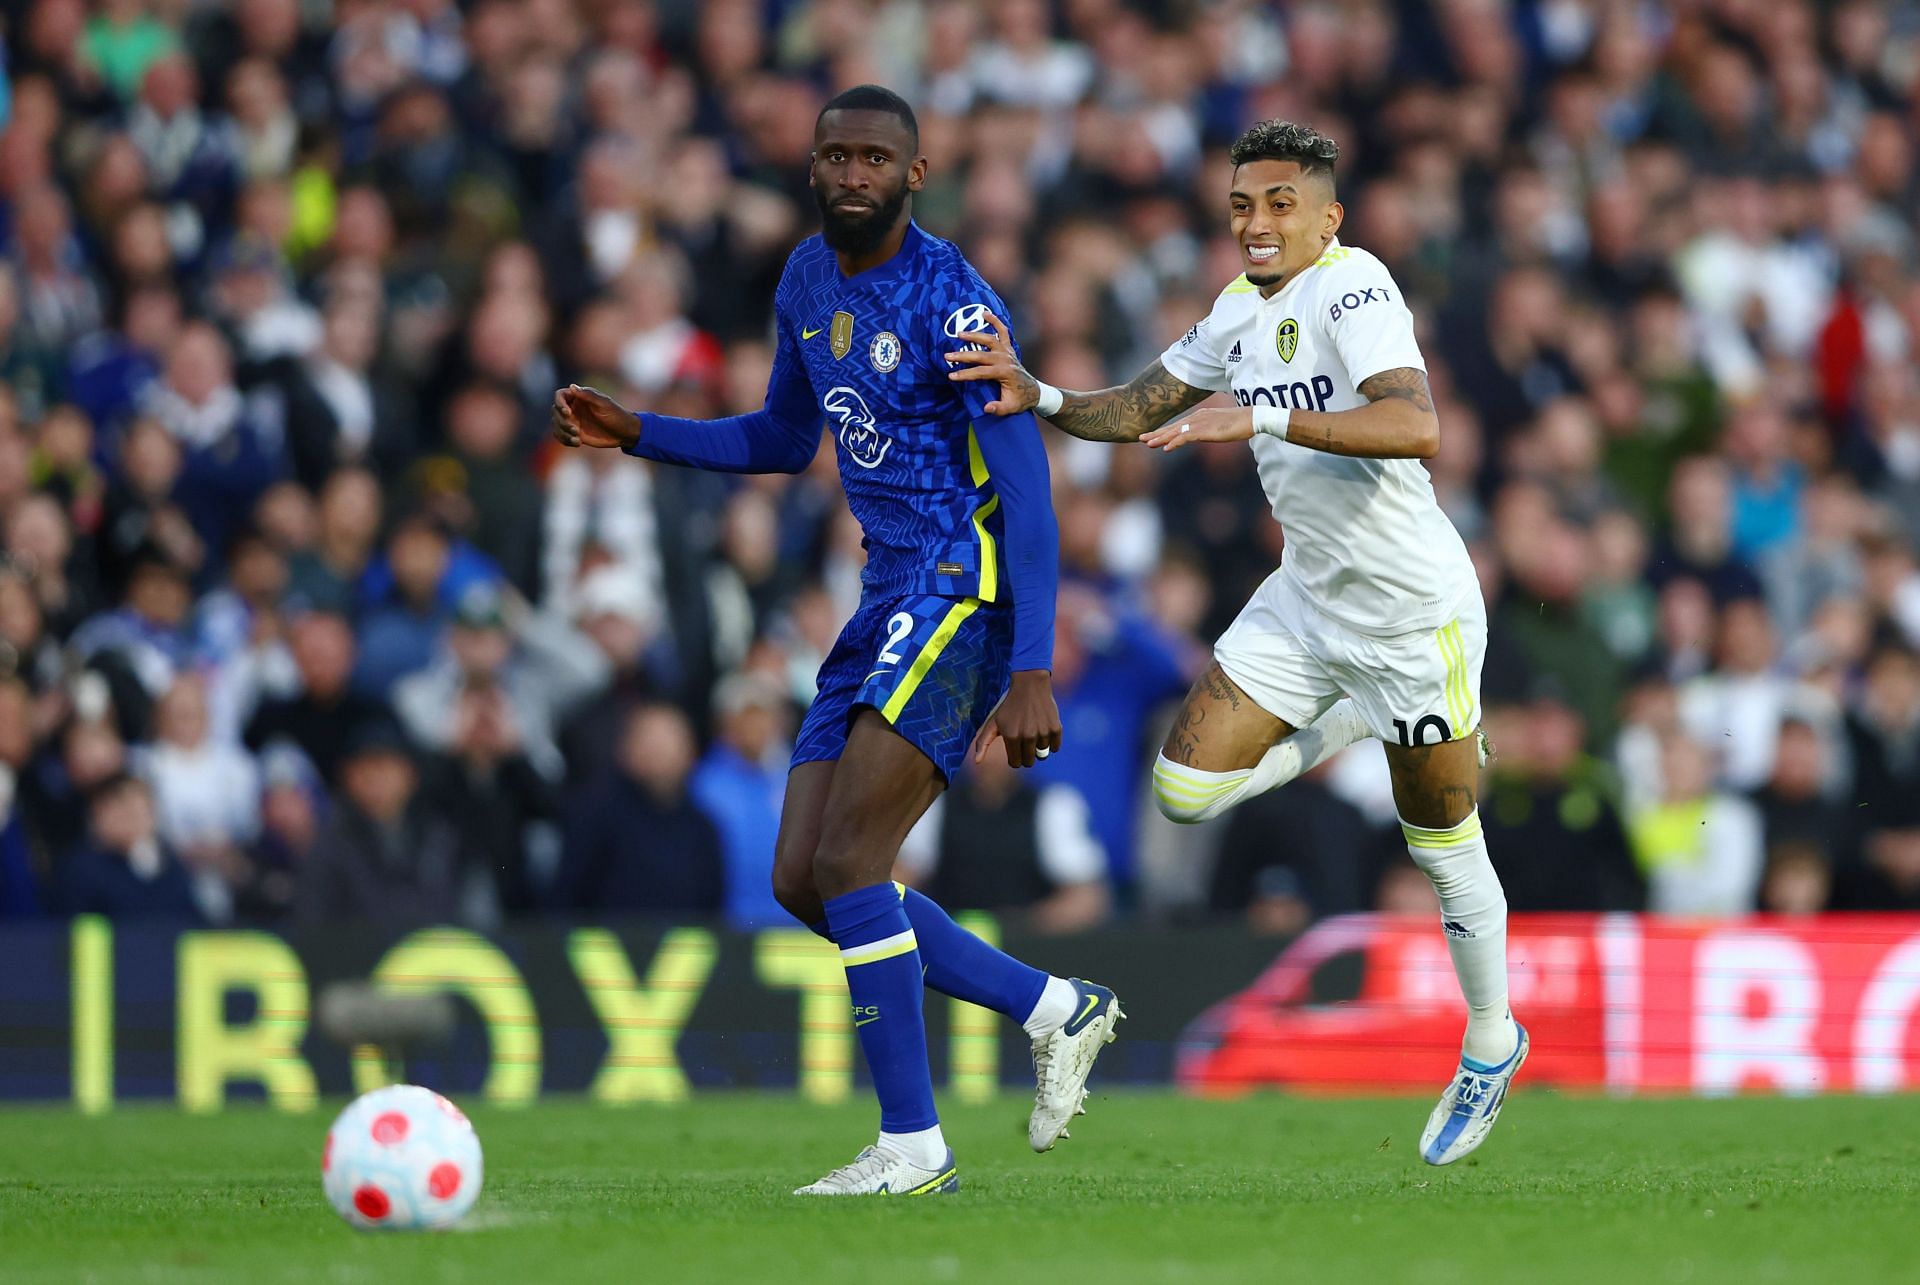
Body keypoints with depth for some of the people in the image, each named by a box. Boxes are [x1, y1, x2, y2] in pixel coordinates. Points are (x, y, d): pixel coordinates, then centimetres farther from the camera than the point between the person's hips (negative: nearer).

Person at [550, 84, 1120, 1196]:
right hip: (889, 597, 9)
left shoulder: (952, 302, -16)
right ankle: (1055, 1010, 16)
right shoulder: (810, 280, 11)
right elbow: (784, 440, 26)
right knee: (803, 880, 4)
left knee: (847, 861, -18)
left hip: (964, 594, -9)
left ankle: (911, 1146, -10)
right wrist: (636, 433, 12)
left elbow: (1028, 492, -19)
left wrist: (1032, 673, -26)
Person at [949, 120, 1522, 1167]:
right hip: (1308, 601, 7)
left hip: (1416, 615, -7)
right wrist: (1040, 399, -4)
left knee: (1444, 851, 6)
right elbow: (1138, 410, 15)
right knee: (1188, 785, -4)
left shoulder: (1352, 287, -22)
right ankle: (1356, 723, 23)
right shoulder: (1240, 313, 4)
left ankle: (1491, 1044, 30)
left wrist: (1261, 418, -43)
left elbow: (1415, 427, -36)